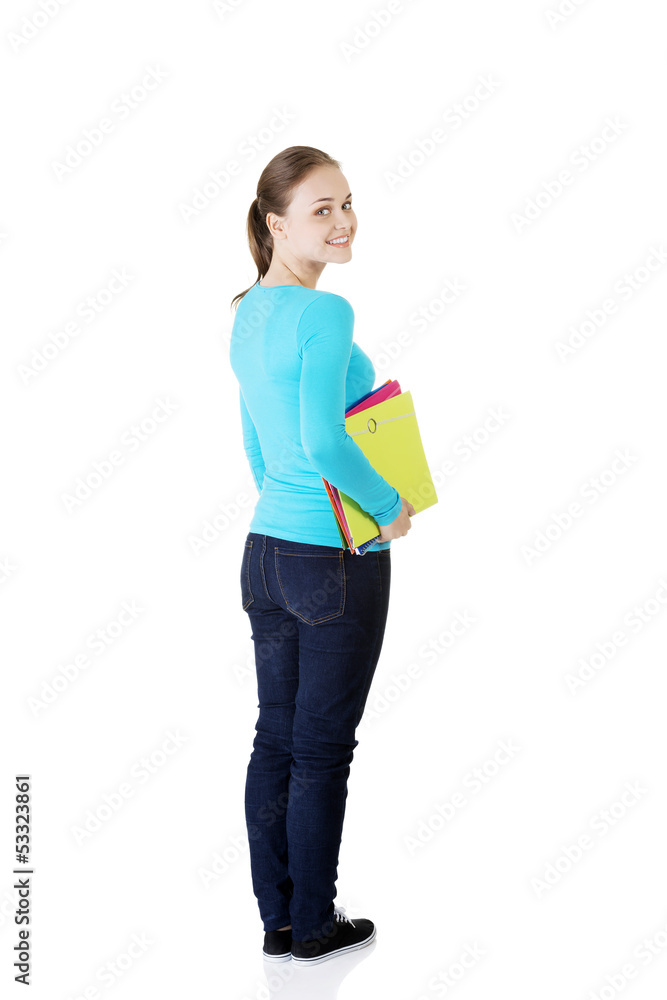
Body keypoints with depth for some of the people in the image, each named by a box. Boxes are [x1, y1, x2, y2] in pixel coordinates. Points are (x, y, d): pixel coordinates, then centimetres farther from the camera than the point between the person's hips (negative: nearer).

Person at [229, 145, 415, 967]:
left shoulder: (246, 314, 10)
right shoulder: (326, 313, -18)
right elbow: (324, 441, -27)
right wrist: (391, 506, -14)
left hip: (266, 551, 8)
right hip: (338, 561, -8)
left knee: (275, 739, 13)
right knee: (323, 750, 5)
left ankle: (277, 921, 24)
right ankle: (312, 926, 18)